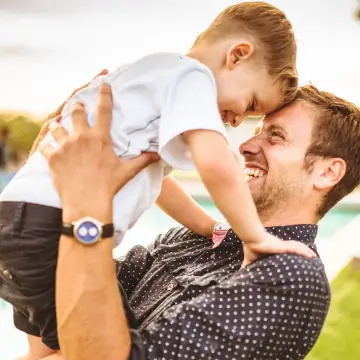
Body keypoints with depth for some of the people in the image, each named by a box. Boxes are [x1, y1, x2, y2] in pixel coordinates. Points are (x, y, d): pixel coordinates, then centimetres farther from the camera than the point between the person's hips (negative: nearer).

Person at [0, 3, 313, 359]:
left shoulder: (155, 76, 23)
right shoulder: (191, 75, -7)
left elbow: (152, 179, 31)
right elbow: (215, 162, -25)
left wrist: (213, 230, 27)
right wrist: (256, 237, -12)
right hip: (52, 223, -11)